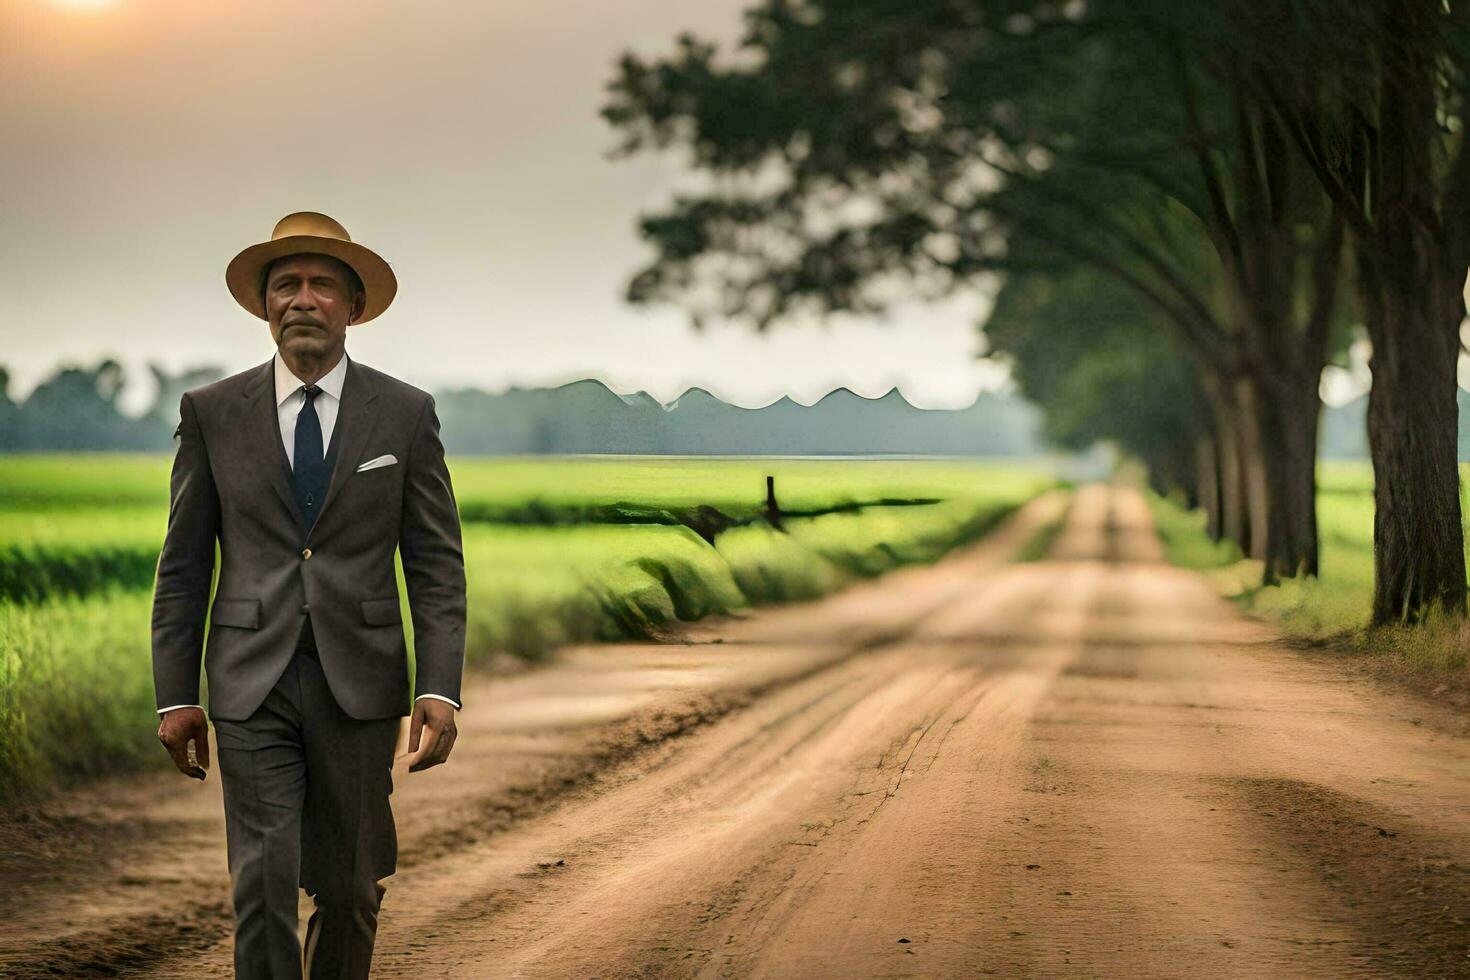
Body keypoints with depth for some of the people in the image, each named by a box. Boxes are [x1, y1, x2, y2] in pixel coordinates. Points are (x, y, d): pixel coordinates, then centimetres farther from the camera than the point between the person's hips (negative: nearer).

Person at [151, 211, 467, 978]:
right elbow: (183, 565, 6)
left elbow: (436, 565, 1)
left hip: (359, 684, 1)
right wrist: (174, 696, 2)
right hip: (253, 686, -1)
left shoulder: (405, 414, 2)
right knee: (263, 886, -9)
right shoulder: (212, 413, 3)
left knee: (349, 888, 9)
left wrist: (440, 690, -9)